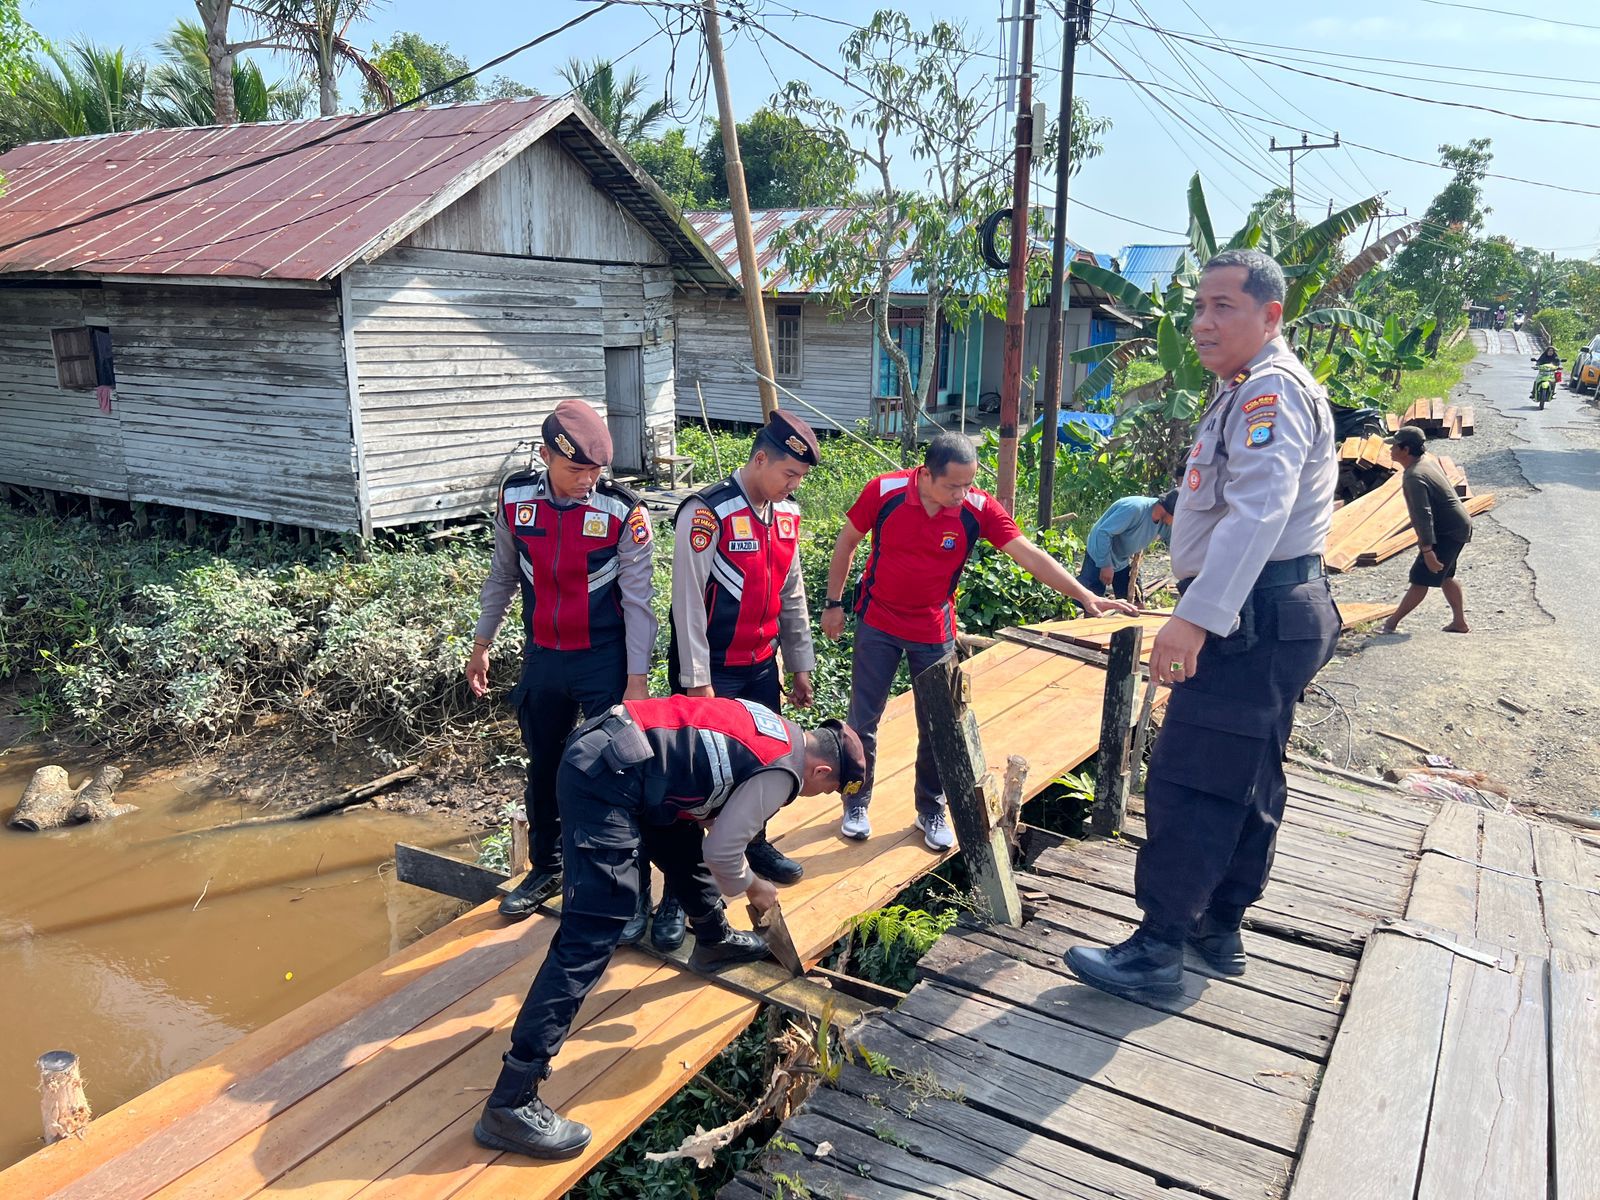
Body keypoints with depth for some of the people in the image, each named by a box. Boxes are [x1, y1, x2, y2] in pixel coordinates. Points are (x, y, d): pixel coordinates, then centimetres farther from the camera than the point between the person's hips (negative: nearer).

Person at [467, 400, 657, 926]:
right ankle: (546, 869, 38)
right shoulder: (515, 499, -5)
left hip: (604, 661, -4)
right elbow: (503, 575, 10)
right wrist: (481, 644, 14)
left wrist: (637, 679, -13)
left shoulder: (622, 512, -16)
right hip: (542, 658, 4)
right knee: (542, 770, 17)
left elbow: (637, 601, -12)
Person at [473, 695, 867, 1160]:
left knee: (684, 847, 31)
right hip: (606, 777, -11)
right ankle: (510, 1103, -10)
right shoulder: (782, 772, -7)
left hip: (600, 741, 11)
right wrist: (753, 889, 14)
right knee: (591, 936, -12)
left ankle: (715, 941, 58)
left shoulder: (777, 728, 18)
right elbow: (722, 851, -5)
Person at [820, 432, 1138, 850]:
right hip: (877, 623, -1)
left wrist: (1086, 597, -26)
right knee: (863, 720, 5)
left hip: (934, 631, 1)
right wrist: (833, 603, -1)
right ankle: (856, 803, 25)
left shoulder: (979, 508, -17)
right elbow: (846, 542, -4)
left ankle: (932, 812, 26)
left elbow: (1030, 555, -19)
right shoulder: (885, 491, -19)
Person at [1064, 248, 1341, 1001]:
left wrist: (1195, 616, -36)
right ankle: (1220, 928, 30)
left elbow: (1257, 514, -29)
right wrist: (1201, 611, 26)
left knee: (1188, 782, -8)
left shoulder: (1272, 390, -14)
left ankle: (1157, 951, 0)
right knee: (1247, 781, 17)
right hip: (1261, 617, 11)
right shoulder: (1249, 392, 19)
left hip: (1253, 617, -11)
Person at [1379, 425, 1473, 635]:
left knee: (1421, 578, -4)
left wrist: (1427, 550, -31)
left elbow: (1423, 516, -30)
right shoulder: (1428, 459, 7)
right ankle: (1460, 622, 28)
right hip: (1460, 525, 11)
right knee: (1444, 576, 21)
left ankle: (1392, 623, 1)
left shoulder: (1414, 477, -25)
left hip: (1448, 532, -11)